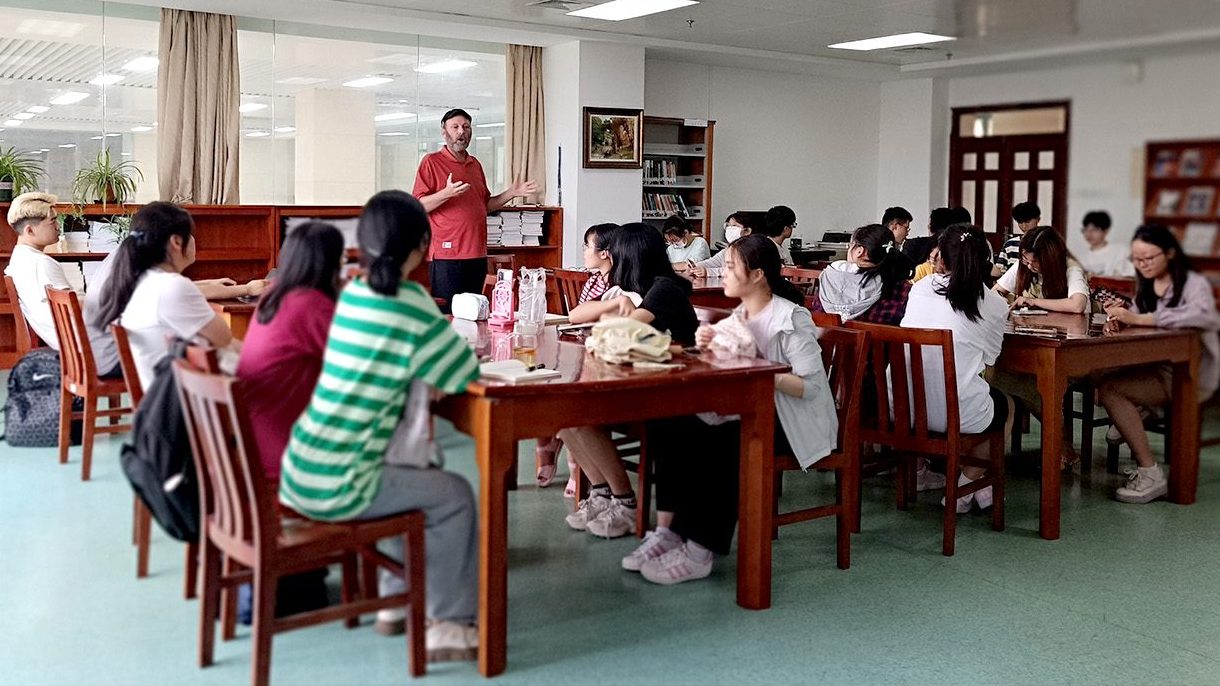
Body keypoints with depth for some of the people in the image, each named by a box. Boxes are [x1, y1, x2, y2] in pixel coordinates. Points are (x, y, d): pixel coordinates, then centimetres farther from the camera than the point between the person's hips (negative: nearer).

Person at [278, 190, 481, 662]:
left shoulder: (349, 294, 6)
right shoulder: (412, 305, -13)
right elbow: (467, 374, -3)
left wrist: (417, 371, 8)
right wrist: (430, 369, 14)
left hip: (298, 475, 7)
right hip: (338, 489, -7)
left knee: (413, 483, 28)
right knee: (455, 496, 10)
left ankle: (396, 600, 37)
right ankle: (449, 625, 19)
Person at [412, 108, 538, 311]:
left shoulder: (475, 164, 19)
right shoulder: (432, 161, -1)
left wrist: (512, 193, 14)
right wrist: (446, 194, -23)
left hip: (477, 254, 7)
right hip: (446, 255, -6)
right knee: (446, 315, -7)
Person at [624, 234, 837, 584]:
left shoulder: (791, 319, -13)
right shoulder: (739, 315, 11)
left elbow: (811, 386, -20)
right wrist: (708, 347, -8)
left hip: (791, 423, -7)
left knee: (719, 445, -32)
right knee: (671, 427, -15)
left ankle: (699, 551, -22)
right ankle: (667, 531, -16)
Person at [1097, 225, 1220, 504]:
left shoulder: (1194, 283, -8)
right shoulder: (1147, 285, 15)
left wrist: (1137, 318, -33)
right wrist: (1120, 316, -16)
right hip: (1157, 369, 7)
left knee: (1108, 388, -26)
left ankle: (1150, 473, -21)